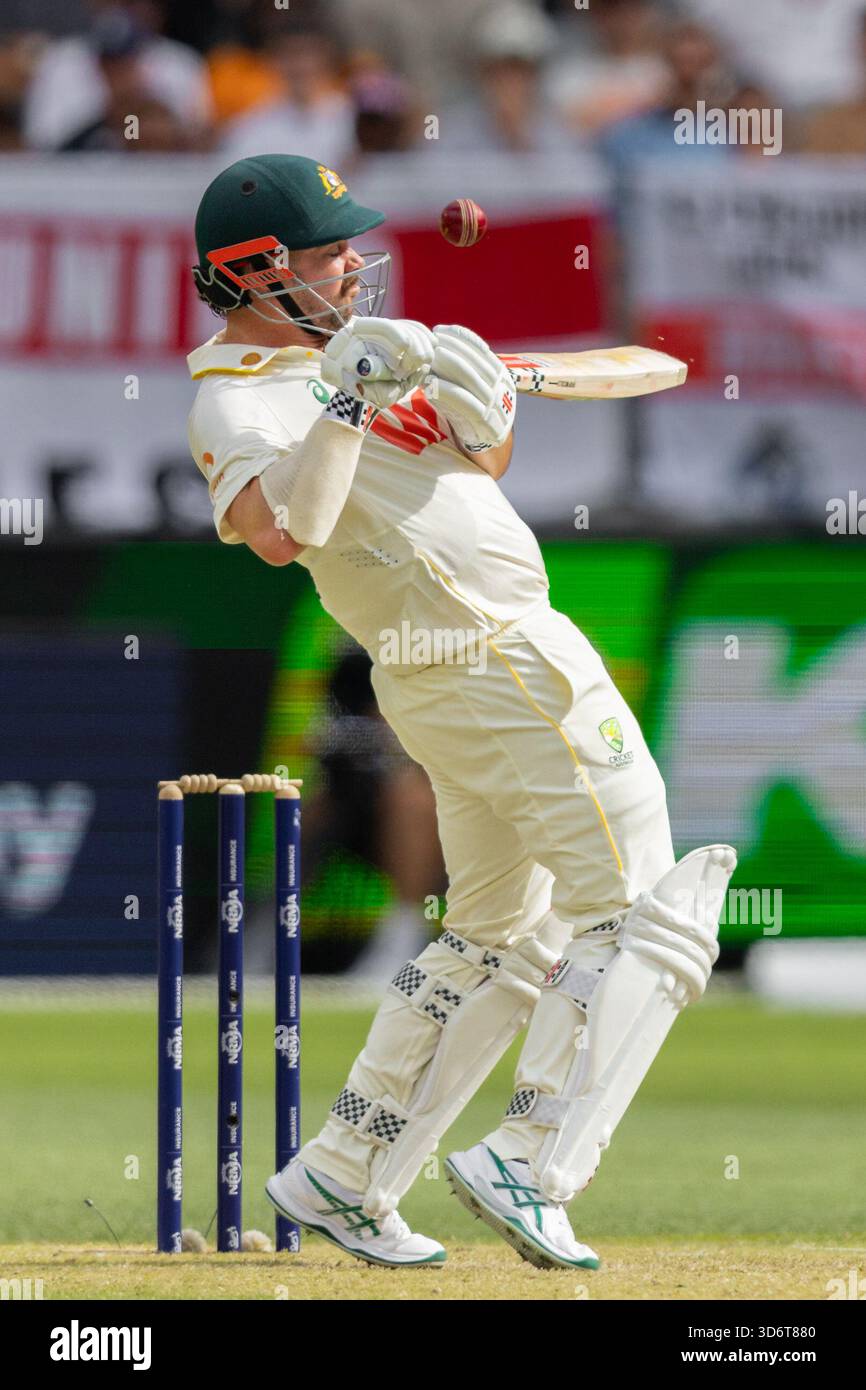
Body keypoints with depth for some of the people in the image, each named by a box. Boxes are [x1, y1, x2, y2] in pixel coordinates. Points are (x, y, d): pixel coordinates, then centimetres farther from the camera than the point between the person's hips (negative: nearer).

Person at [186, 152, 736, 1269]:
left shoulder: (358, 342, 12)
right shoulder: (238, 402, -16)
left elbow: (485, 463, 17)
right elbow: (279, 532, -37)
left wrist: (481, 411, -4)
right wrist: (347, 401, -39)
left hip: (442, 690, 10)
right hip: (510, 668, -10)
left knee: (501, 938, 20)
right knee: (642, 919, -9)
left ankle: (340, 1179, 20)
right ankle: (528, 1166, -17)